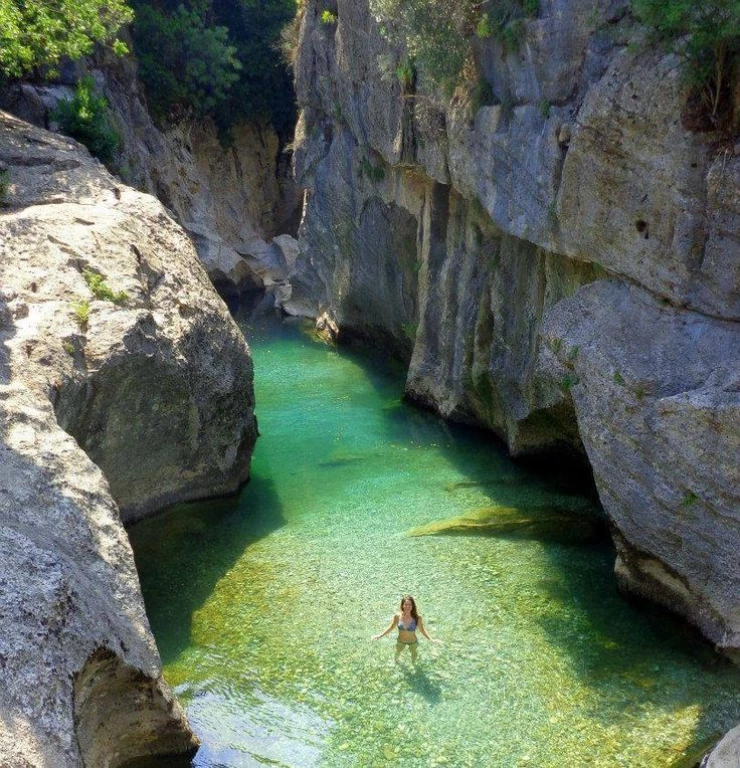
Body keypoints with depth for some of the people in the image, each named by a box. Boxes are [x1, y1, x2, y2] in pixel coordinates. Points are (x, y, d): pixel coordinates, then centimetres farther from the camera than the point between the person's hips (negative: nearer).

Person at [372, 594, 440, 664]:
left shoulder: (417, 618, -30)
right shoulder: (397, 616, -28)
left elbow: (422, 630, -15)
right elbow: (391, 627, -12)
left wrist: (431, 639, -25)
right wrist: (380, 635, -15)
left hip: (413, 642, 0)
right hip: (400, 641, 1)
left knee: (413, 653, 31)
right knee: (398, 651, 32)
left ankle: (414, 663, 65)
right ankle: (396, 660, 67)